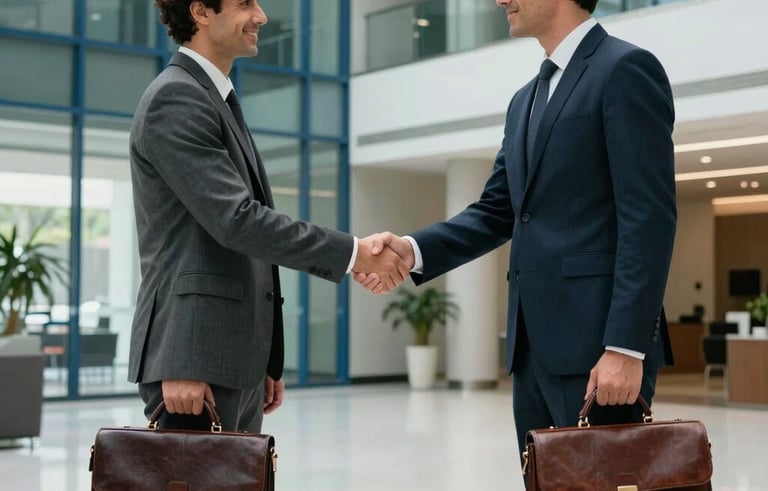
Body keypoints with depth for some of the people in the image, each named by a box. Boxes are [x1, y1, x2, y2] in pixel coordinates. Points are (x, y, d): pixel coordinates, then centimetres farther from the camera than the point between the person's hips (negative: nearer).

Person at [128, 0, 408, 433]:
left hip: (239, 361, 9)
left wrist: (266, 361, 19)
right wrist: (353, 252, -15)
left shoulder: (222, 102, 21)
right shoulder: (175, 99, -10)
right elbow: (235, 219, -20)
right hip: (196, 357, -9)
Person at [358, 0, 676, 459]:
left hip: (597, 340, -8)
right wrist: (414, 249, 0)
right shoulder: (526, 100, 20)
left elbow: (649, 217, -14)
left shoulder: (626, 69, -6)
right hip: (534, 345, 8)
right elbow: (497, 212, 17)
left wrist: (626, 346, -20)